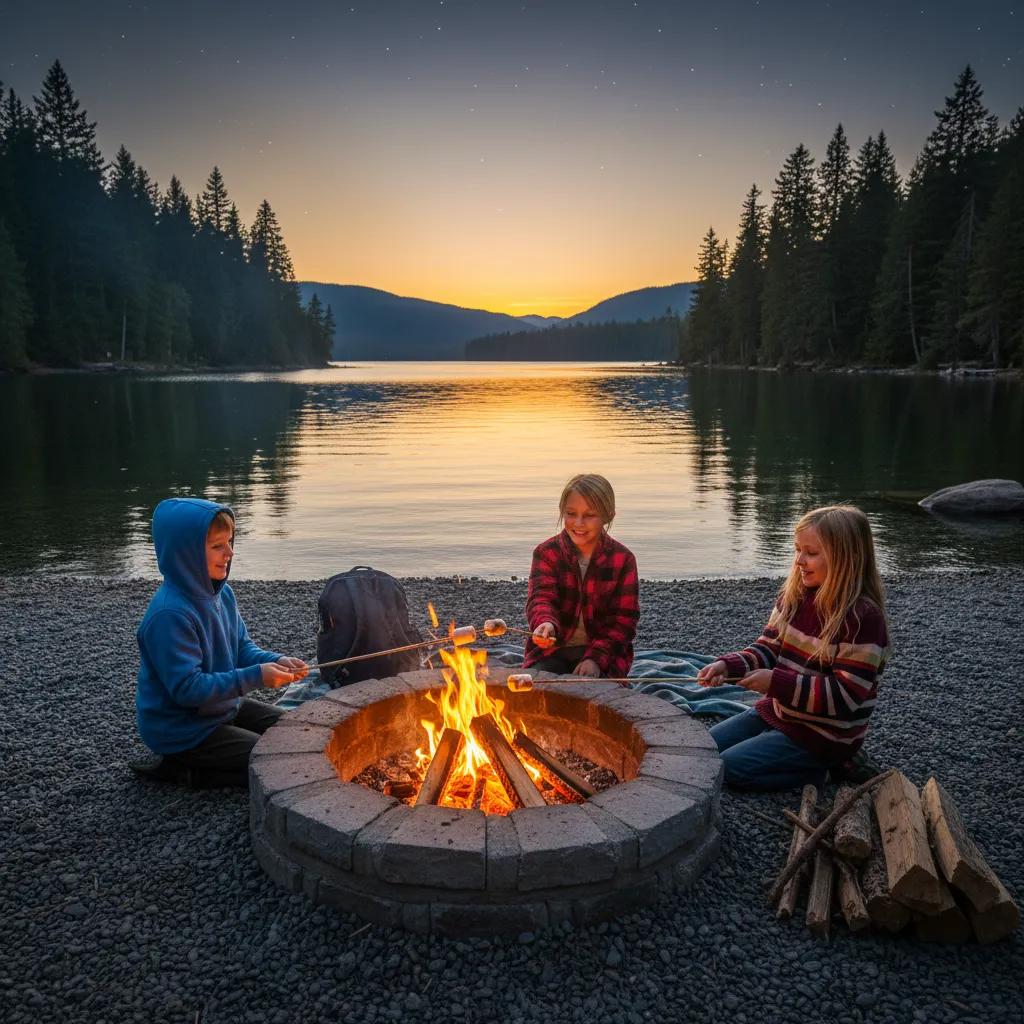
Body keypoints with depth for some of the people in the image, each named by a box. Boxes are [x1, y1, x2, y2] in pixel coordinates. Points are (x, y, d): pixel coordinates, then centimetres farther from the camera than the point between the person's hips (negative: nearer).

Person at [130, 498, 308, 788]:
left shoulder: (220, 593, -1)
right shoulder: (169, 615, -29)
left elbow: (242, 647, 8)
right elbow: (188, 689, -29)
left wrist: (276, 662, -13)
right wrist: (256, 676, -29)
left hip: (223, 707, 9)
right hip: (181, 729, -9)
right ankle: (178, 768, -1)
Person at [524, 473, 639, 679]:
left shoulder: (623, 559, -4)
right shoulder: (547, 552, -2)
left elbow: (623, 619, -6)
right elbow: (541, 597, -16)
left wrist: (596, 658, -21)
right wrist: (546, 623, -41)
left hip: (604, 653, -1)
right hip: (552, 650, 1)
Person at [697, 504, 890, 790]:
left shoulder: (862, 617, -23)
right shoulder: (795, 595, -1)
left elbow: (845, 695, -24)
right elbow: (768, 648, 4)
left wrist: (776, 681, -27)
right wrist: (728, 666, -16)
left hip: (823, 732, -8)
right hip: (778, 711, 8)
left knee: (729, 766, -15)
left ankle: (826, 764, 2)